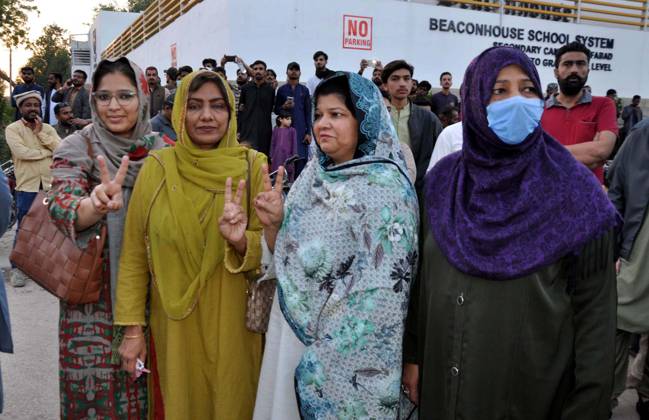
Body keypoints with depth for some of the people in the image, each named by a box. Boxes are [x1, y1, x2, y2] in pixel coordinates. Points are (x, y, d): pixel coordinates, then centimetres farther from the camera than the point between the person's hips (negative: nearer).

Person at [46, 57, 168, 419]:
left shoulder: (160, 150, 0)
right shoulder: (78, 148, -10)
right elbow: (62, 206, -28)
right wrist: (98, 205, -47)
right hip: (93, 295, -3)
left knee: (143, 385, 16)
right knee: (95, 387, 7)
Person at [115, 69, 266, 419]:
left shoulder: (252, 166, -6)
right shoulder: (157, 168, -5)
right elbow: (134, 255, 0)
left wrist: (241, 240, -27)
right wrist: (132, 327, -2)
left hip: (233, 323, 0)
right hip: (174, 325, 1)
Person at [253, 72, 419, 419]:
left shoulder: (386, 186, -16)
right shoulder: (312, 175, 4)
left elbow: (383, 289, -19)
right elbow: (285, 255, 9)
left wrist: (327, 356, -17)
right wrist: (273, 224, -12)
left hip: (349, 345, -6)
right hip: (294, 326, 6)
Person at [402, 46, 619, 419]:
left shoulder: (576, 192, -12)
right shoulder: (443, 181, -3)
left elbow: (594, 308, -10)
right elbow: (420, 277, 5)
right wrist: (413, 355, 5)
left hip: (535, 381, -2)